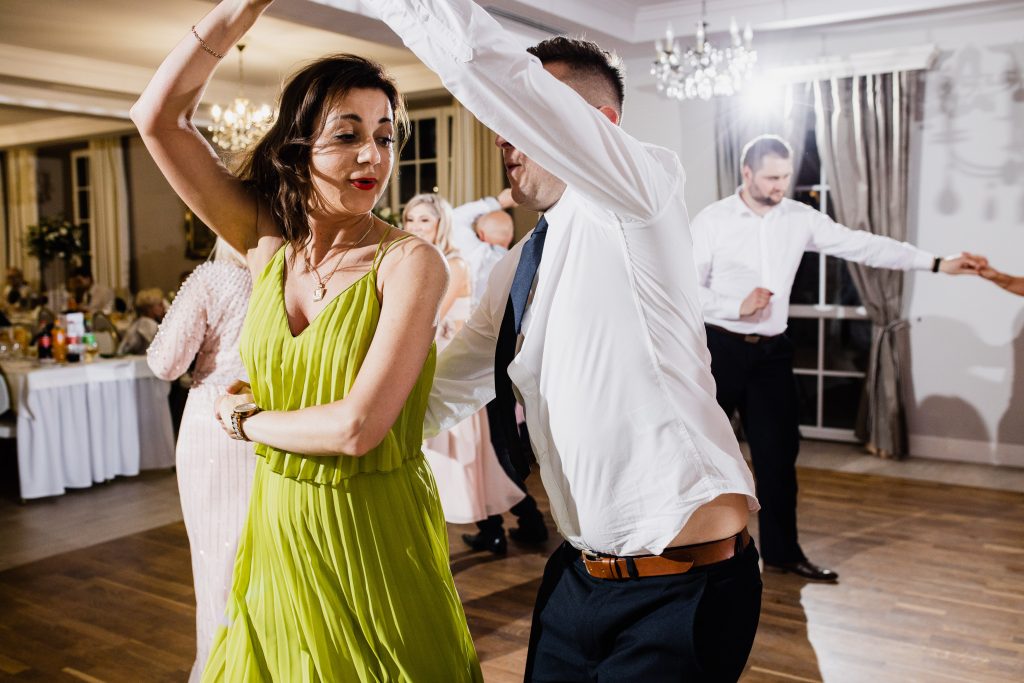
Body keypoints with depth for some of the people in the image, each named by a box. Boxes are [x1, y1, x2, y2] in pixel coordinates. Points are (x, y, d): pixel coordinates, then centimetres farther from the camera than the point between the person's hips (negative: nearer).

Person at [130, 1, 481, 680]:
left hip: (376, 538, -4)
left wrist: (245, 420, -6)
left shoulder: (410, 261, -16)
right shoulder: (270, 242, -1)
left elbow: (357, 427, -22)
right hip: (279, 528, 5)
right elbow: (159, 116, -6)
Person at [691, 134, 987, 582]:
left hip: (772, 351, 4)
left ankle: (781, 550, 22)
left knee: (778, 451, 8)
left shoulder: (800, 219, 2)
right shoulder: (711, 221, -8)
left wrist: (937, 263, -6)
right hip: (720, 348, -4)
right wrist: (738, 307, -20)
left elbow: (861, 245, -1)